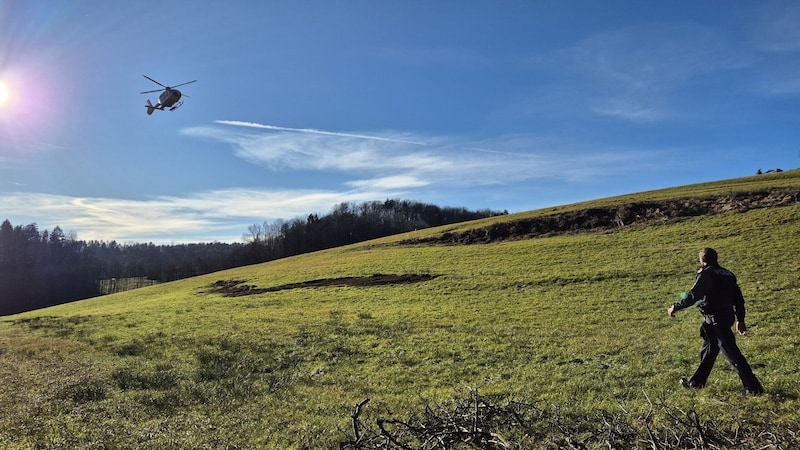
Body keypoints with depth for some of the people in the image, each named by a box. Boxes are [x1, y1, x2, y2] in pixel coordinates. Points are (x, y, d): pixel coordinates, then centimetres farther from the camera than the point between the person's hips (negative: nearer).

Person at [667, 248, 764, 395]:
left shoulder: (706, 275, -16)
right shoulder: (727, 274, 11)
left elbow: (693, 296, -23)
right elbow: (738, 298, 14)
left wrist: (675, 307, -12)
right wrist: (740, 319, 21)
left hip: (715, 320, -10)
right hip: (727, 316, 10)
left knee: (732, 354, -3)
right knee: (708, 349, 19)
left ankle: (754, 387, 2)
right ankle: (696, 382, 30)